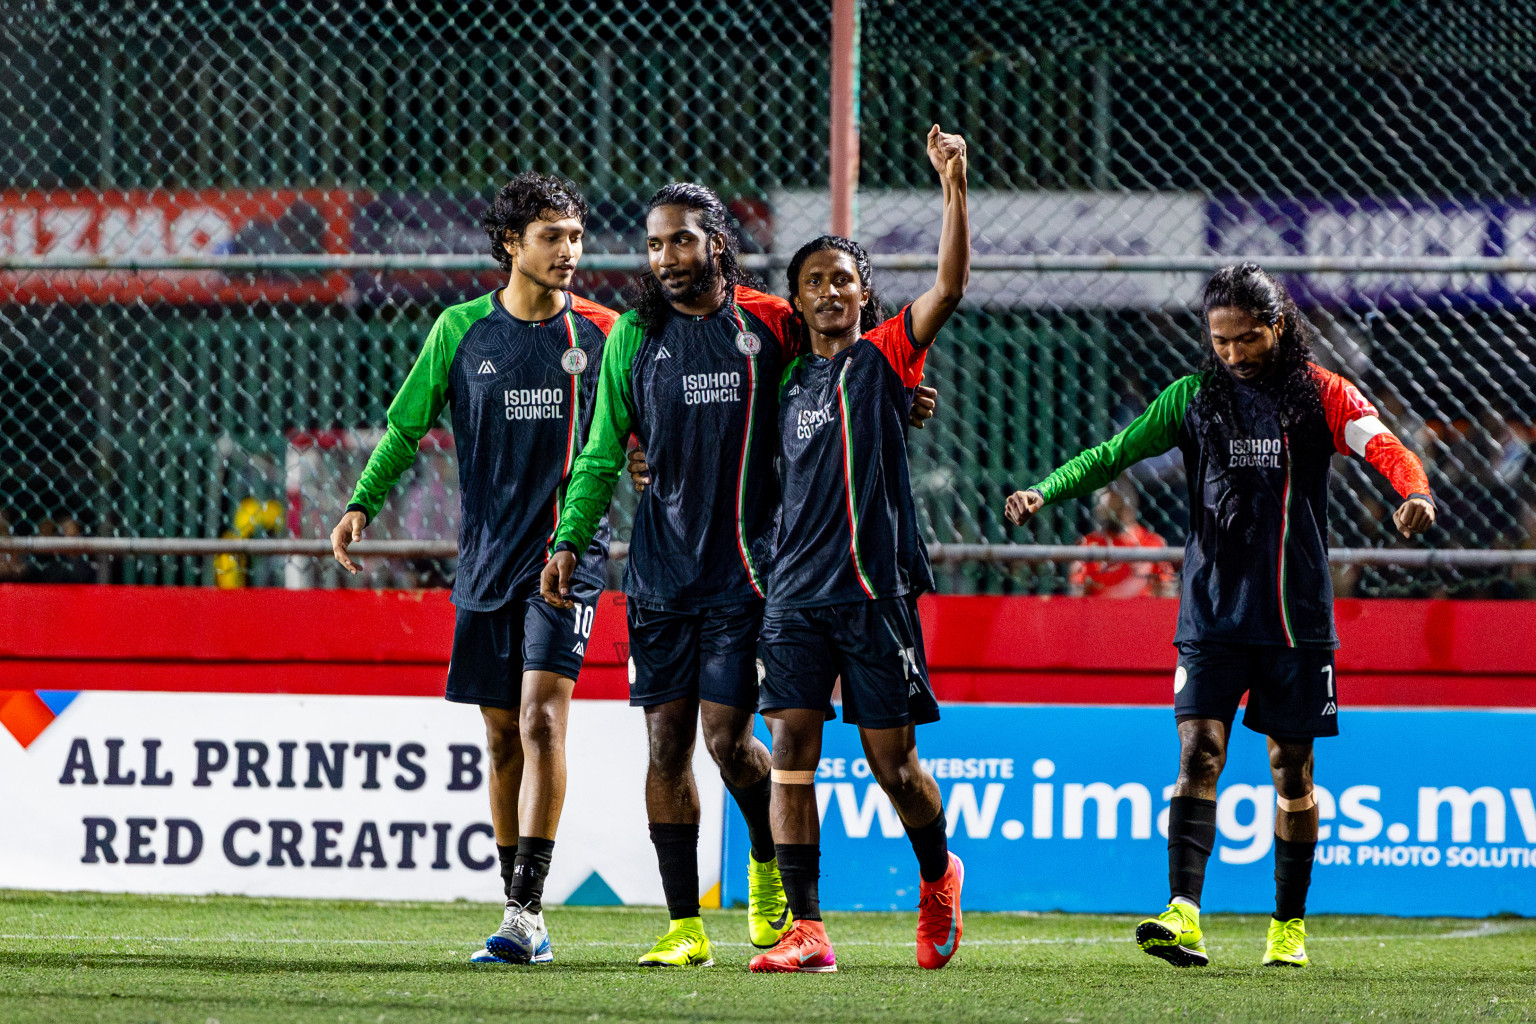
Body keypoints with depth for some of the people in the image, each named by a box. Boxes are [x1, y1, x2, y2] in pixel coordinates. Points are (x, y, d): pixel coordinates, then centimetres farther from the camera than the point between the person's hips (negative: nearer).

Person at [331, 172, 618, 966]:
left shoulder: (601, 334, 2)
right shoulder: (462, 330, 5)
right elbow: (408, 424, 13)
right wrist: (362, 504, 5)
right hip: (485, 558, 3)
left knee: (541, 719, -17)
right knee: (502, 735, 6)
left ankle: (527, 910, -19)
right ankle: (520, 911, 14)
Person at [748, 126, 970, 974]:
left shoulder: (885, 357, 1)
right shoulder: (792, 379, 15)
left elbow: (951, 284, -13)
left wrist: (954, 186, -22)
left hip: (875, 586, -4)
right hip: (797, 591, 4)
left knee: (891, 760, 1)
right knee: (791, 747, -7)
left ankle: (938, 875, 30)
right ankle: (806, 930, -7)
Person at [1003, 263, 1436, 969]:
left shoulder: (1321, 394, 1)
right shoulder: (1194, 398, 6)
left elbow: (1383, 446, -14)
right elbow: (1115, 453, 3)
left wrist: (1415, 490, -35)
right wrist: (1045, 491, -13)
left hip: (1297, 614, 0)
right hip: (1212, 612, 0)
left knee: (1291, 769, 6)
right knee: (1199, 751, -14)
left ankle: (1289, 927, 17)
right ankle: (1183, 917, -25)